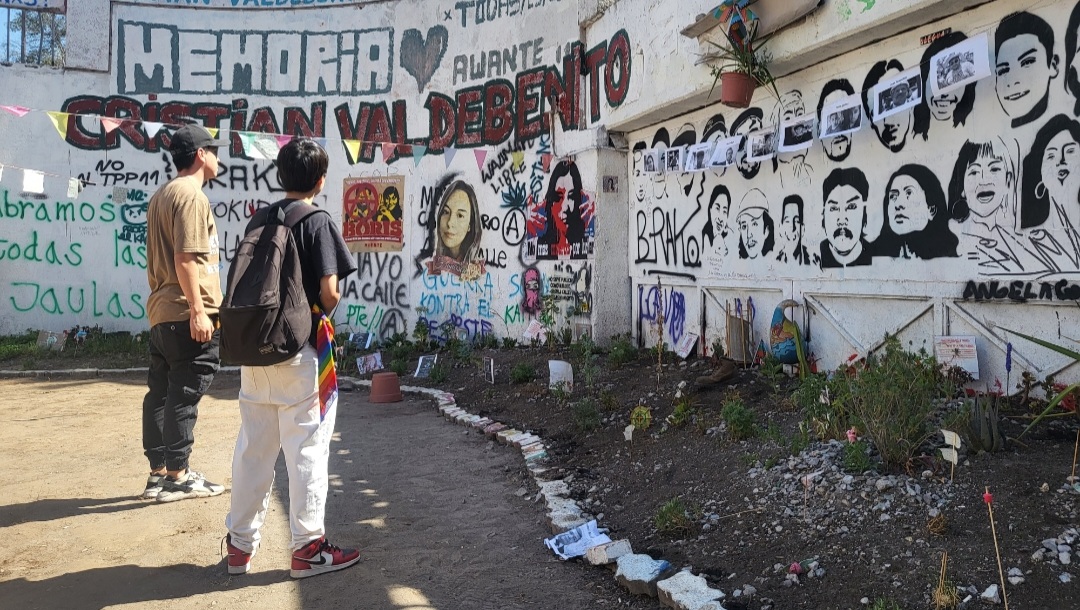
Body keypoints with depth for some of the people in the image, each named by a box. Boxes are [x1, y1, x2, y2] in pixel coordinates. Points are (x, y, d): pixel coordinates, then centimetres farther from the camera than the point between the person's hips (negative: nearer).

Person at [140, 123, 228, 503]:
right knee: (184, 395, -4)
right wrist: (198, 311, -20)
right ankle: (178, 476, 3)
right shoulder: (191, 195, -11)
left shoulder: (161, 196, 19)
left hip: (161, 312, 10)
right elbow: (186, 258, -20)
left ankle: (158, 474, 19)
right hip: (187, 314, -10)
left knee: (161, 393, 12)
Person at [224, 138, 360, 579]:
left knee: (253, 447, 14)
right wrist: (322, 313, 5)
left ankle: (240, 543, 24)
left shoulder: (258, 220, 10)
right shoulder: (318, 222, -8)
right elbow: (330, 293, -14)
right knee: (306, 450, 3)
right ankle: (307, 547, 11)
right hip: (300, 352, -6)